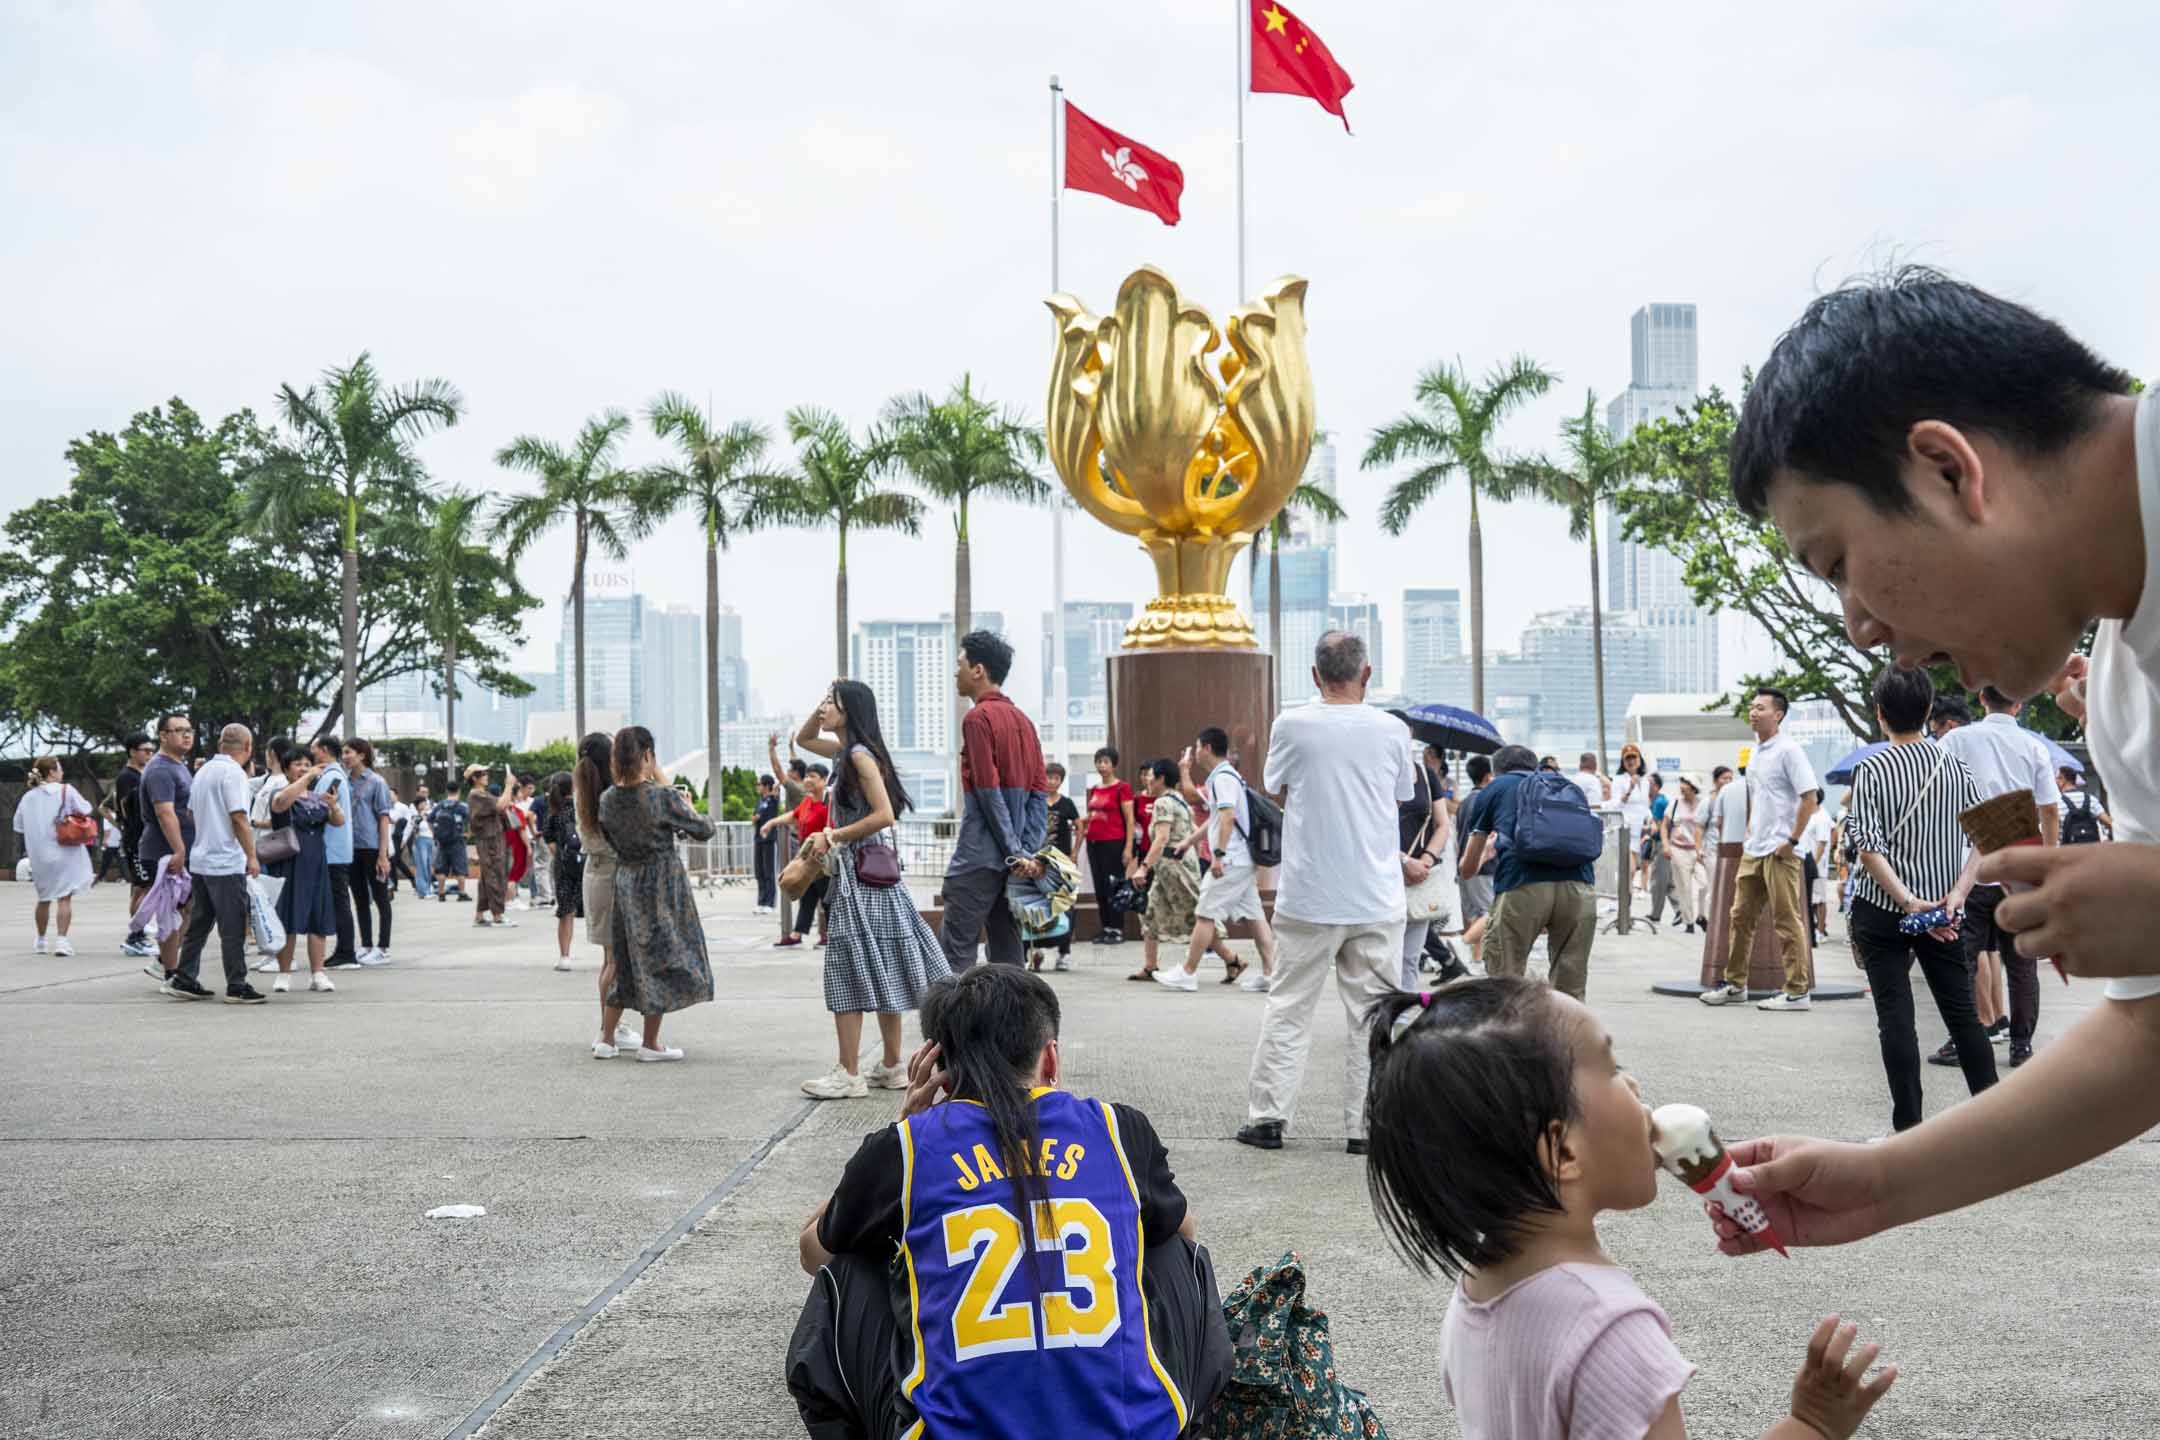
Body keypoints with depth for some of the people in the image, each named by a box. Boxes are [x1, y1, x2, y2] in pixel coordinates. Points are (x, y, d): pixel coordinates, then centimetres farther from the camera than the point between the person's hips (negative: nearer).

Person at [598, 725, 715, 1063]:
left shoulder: (608, 799, -2)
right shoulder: (662, 796, -18)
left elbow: (610, 839, 11)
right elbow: (704, 830, -8)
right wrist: (686, 807, 12)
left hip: (625, 880, 6)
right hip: (661, 884, -5)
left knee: (627, 957, 18)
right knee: (660, 958, 4)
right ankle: (650, 1044, 8)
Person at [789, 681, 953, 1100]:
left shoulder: (861, 755, -14)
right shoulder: (845, 751, 13)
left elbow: (884, 815, -22)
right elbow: (803, 740, 31)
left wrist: (830, 837, -17)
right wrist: (818, 713, 12)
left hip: (864, 876, -10)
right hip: (854, 873, 10)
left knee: (847, 970, -9)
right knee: (880, 972, 12)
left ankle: (849, 1074, -8)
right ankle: (892, 1067, 18)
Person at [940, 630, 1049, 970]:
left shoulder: (978, 718, -9)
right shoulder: (1022, 720, 15)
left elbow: (989, 793, -14)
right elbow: (1040, 792, 10)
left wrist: (1013, 852, -12)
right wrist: (1028, 852, 4)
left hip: (978, 858, -8)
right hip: (1016, 859, 8)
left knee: (956, 954, -9)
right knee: (1007, 957, 10)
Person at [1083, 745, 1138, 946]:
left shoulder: (1122, 788, -6)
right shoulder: (1093, 790, 14)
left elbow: (1130, 819, -8)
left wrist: (1128, 847, -13)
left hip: (1114, 844, -7)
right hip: (1094, 843, 7)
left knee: (1113, 887, -4)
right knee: (1100, 888, 8)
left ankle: (1117, 930, 2)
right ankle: (1105, 928, 15)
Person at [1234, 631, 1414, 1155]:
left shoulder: (1292, 725, -6)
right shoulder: (1391, 730, -3)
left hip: (1309, 895, 0)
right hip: (1377, 896, 0)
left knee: (1289, 1007, 9)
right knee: (1373, 1013, 6)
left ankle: (1267, 1116, 10)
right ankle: (1366, 1126, 7)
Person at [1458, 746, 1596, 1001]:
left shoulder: (1492, 789, 25)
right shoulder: (1569, 787, 33)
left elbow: (1468, 868, 32)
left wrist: (1487, 847, 56)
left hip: (1523, 886, -3)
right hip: (1579, 885, 3)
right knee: (1571, 992, 11)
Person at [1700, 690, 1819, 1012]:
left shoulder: (1788, 750, -11)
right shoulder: (1756, 751, 14)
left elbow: (1809, 797, -16)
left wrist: (1792, 840, -17)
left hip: (1779, 851, -9)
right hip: (1753, 850, 9)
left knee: (1788, 922, -3)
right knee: (1741, 916, 12)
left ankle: (1797, 992, 3)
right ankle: (1735, 984, 21)